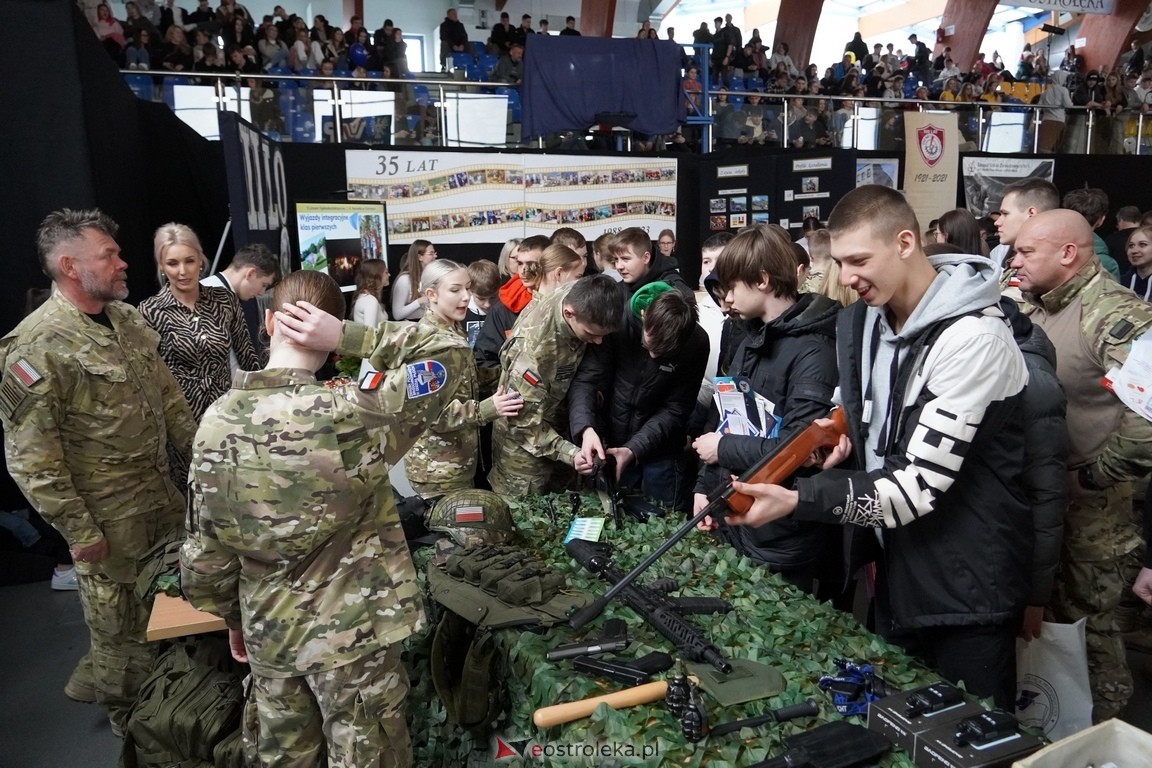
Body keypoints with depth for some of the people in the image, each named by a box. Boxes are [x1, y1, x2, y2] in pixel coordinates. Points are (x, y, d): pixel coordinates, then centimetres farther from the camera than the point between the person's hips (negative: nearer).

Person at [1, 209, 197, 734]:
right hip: (108, 514, -7)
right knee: (121, 618, 10)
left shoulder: (126, 319, 5)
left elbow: (167, 394, 15)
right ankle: (130, 715, 34)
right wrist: (78, 530, -16)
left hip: (161, 490, 8)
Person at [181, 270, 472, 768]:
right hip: (353, 634, -5)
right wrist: (348, 335, -20)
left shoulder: (216, 422, -10)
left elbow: (204, 550, -2)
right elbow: (447, 353, -15)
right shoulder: (349, 416, -26)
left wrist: (234, 617, 14)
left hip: (268, 633, 5)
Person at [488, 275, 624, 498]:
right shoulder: (532, 347, -37)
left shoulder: (580, 296, -18)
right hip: (524, 447, -6)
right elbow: (524, 422, -27)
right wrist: (570, 453, -38)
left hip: (559, 426, 6)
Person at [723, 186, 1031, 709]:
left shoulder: (972, 339, -23)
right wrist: (844, 438, -6)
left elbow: (920, 486, -27)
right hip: (895, 568, 7)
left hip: (965, 587, -7)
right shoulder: (859, 323, 1)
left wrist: (796, 500, -33)